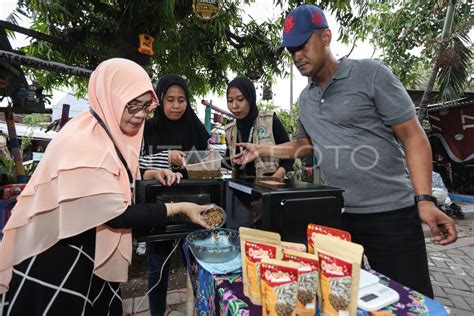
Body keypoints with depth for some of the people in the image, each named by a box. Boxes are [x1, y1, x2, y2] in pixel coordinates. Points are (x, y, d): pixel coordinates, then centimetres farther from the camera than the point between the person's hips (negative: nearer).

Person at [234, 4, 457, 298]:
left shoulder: (371, 74, -8)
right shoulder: (305, 99, 10)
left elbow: (412, 136, -9)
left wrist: (425, 200, -18)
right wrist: (261, 151, 12)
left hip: (390, 212, -5)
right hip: (336, 214, 6)